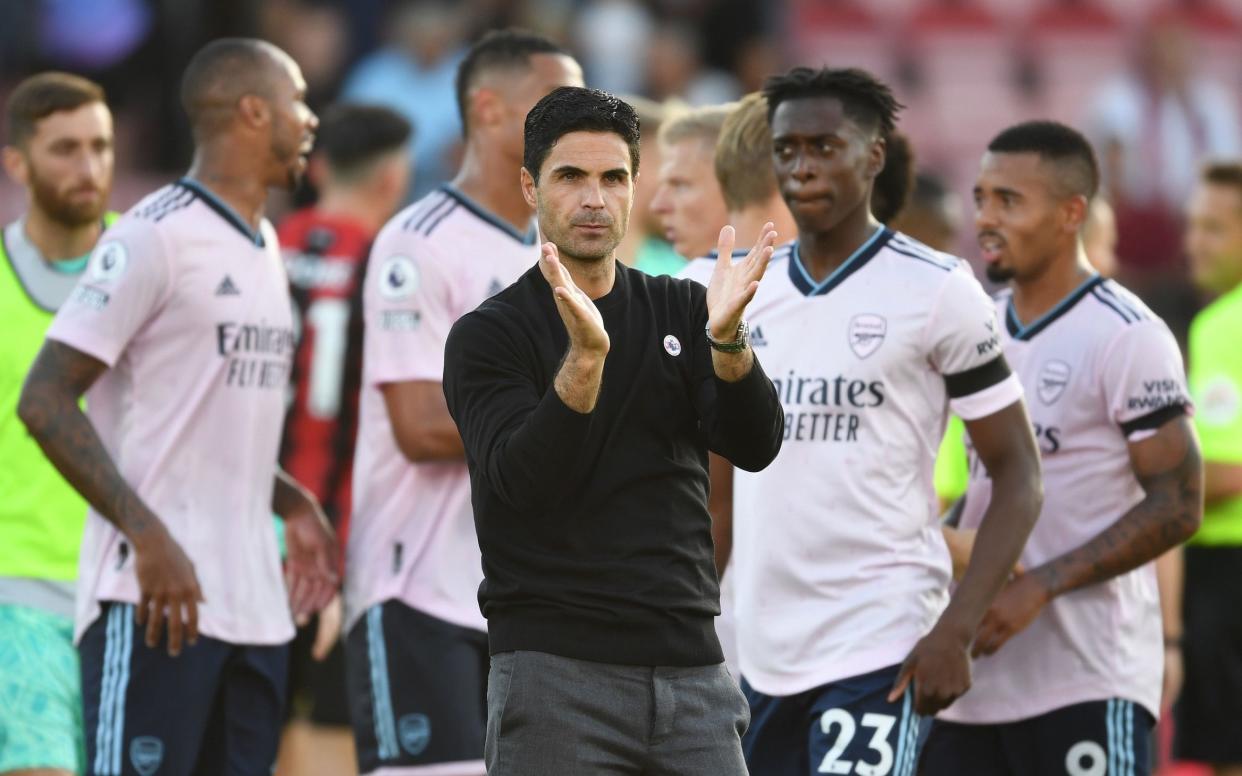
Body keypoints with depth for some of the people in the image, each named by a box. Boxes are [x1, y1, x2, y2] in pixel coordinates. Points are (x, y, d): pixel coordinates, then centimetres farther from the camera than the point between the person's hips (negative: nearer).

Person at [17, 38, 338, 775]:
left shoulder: (265, 247, 17)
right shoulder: (153, 237, -10)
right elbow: (45, 402, -14)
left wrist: (292, 503, 13)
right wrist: (147, 535, -21)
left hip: (255, 604, 8)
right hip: (158, 602, -8)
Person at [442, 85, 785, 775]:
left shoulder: (680, 312, 12)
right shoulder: (487, 336, 0)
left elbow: (755, 447, -2)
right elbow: (523, 479, -16)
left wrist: (726, 339, -21)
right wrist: (584, 356, -30)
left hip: (691, 669, 4)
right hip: (554, 672, -4)